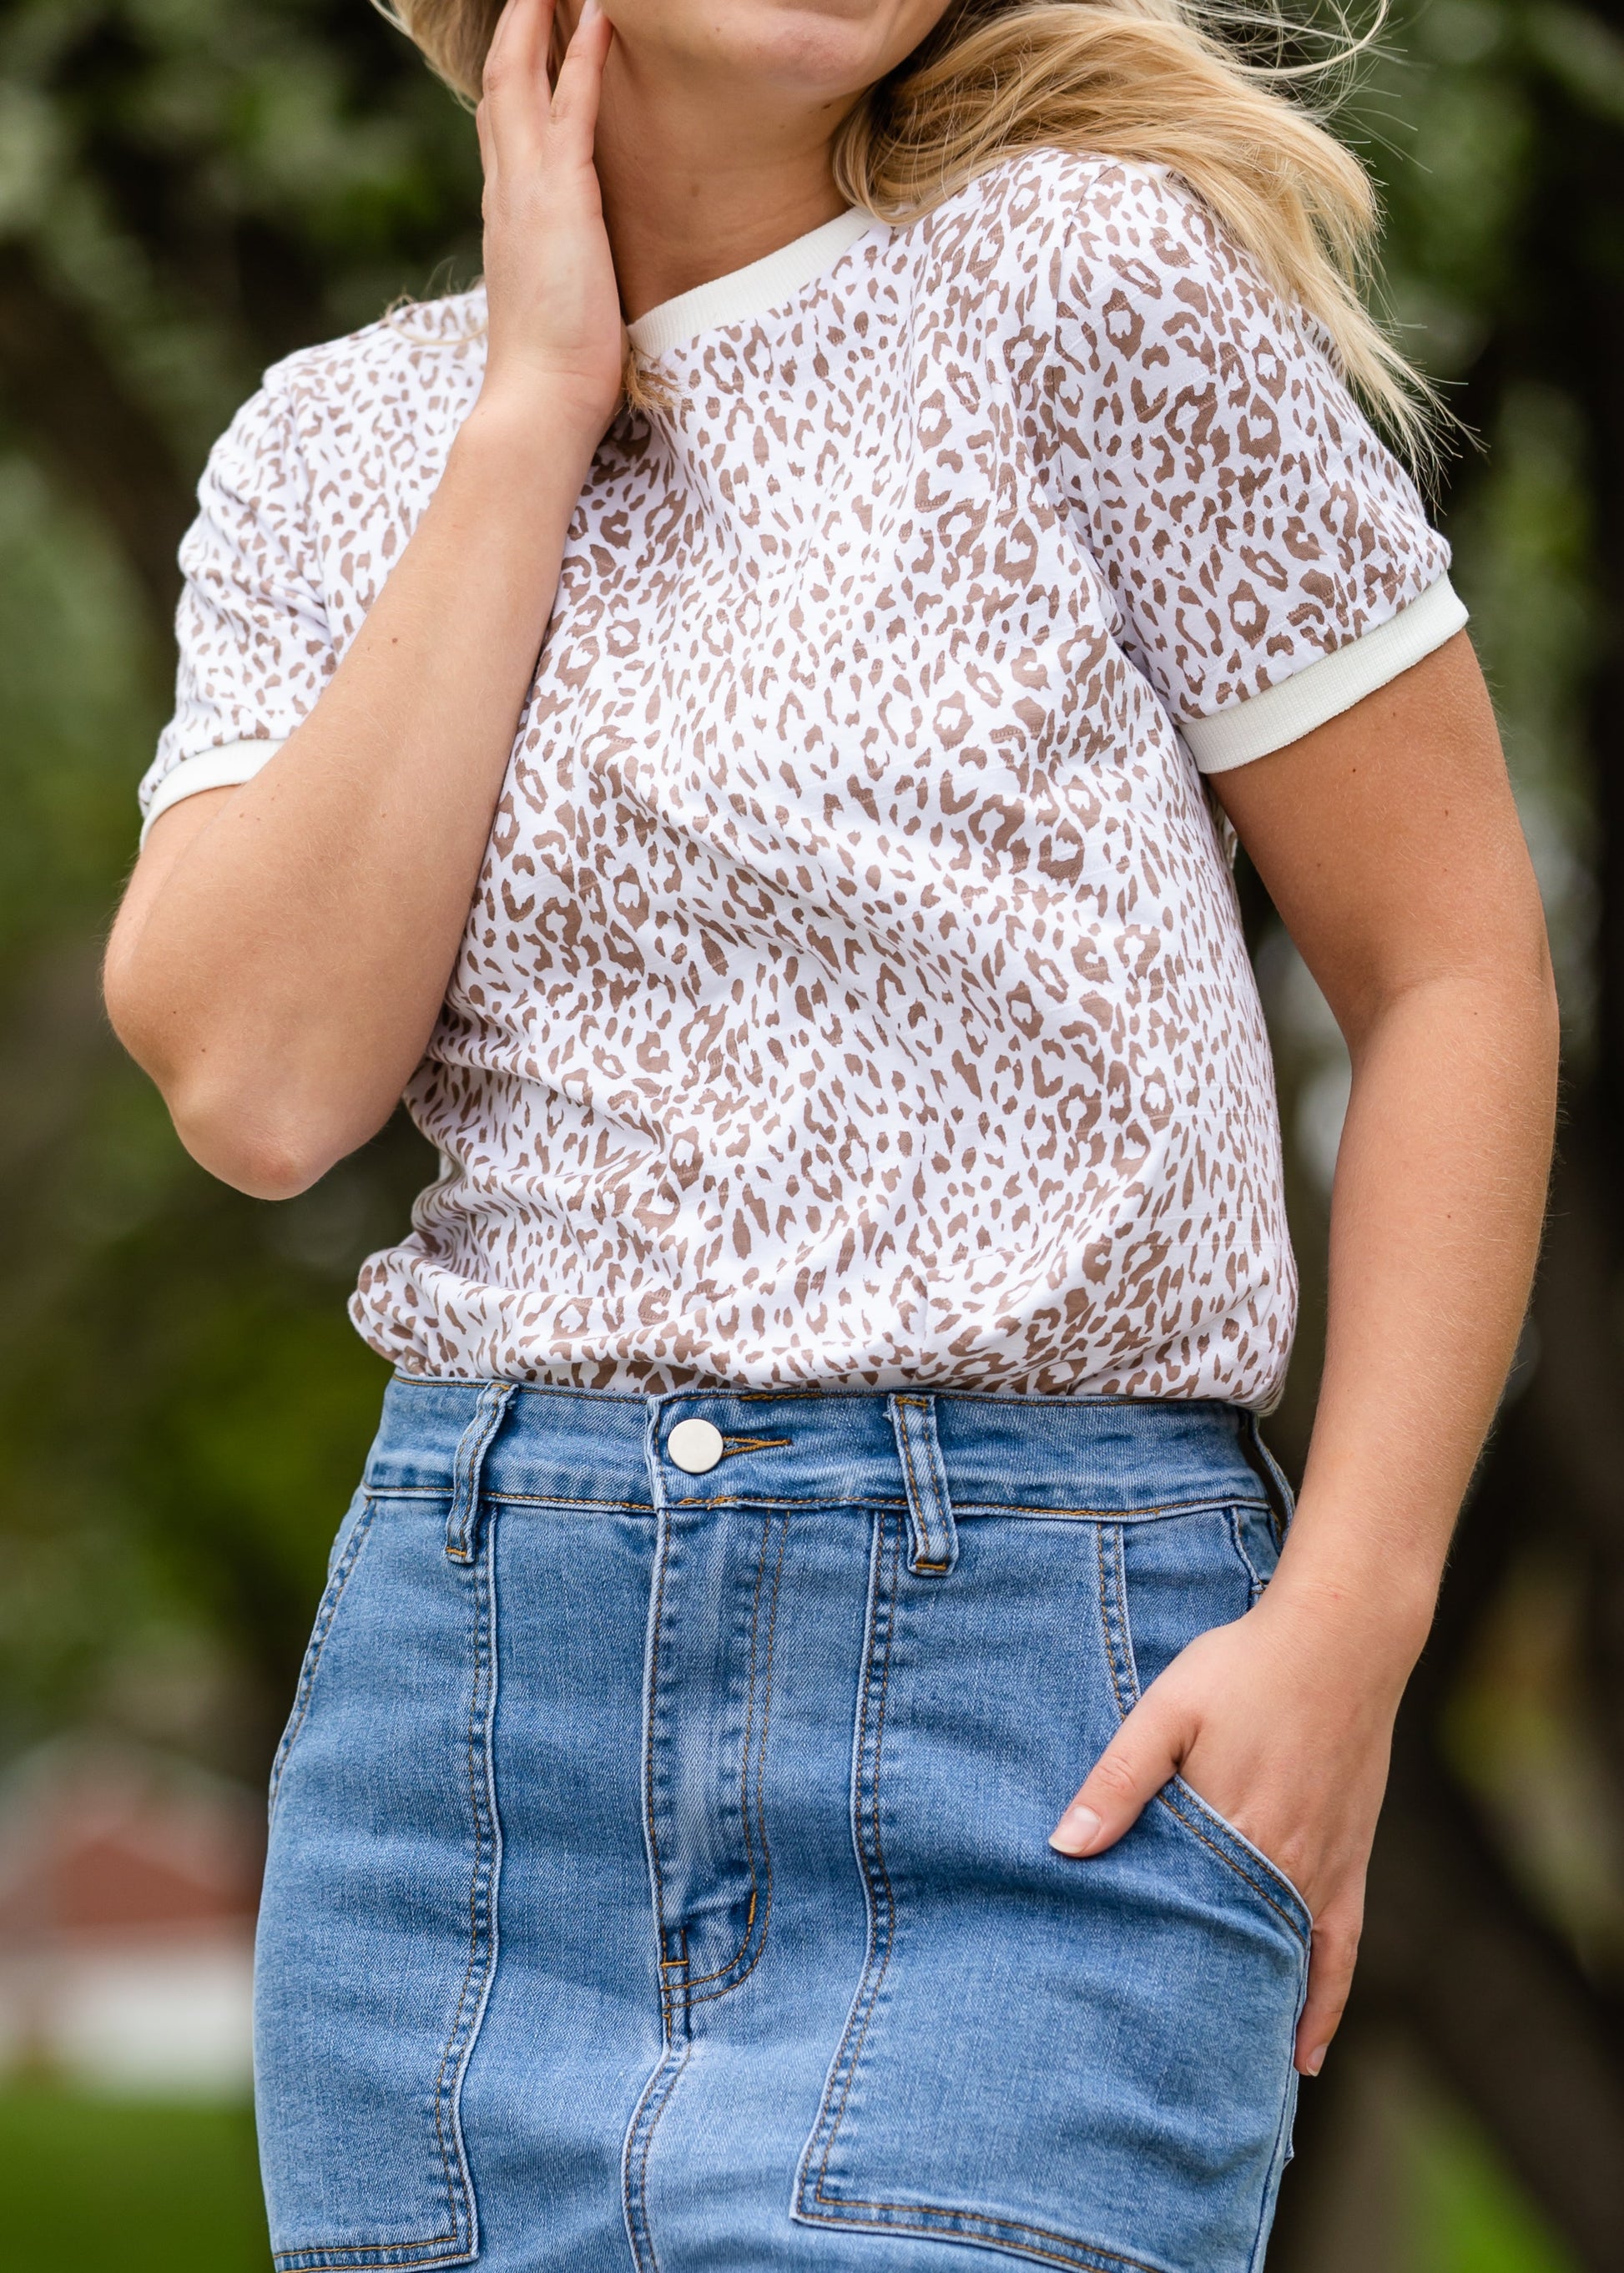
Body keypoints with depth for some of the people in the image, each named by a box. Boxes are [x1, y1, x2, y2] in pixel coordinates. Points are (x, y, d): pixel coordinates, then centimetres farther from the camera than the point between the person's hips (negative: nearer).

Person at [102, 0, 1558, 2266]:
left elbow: (1459, 978, 0)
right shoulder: (339, 448, 10)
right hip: (472, 1673, 4)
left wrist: (1342, 1621, -10)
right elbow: (258, 1079, -6)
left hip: (1045, 1735, -4)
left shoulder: (1094, 283, -2)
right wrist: (533, 409, -4)